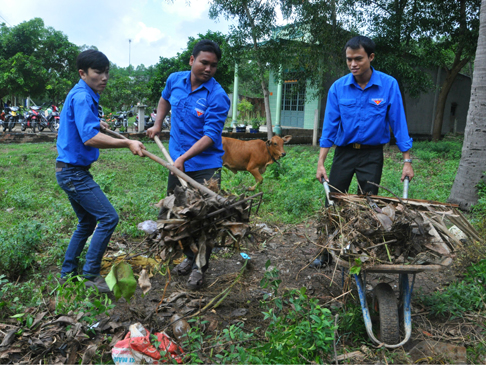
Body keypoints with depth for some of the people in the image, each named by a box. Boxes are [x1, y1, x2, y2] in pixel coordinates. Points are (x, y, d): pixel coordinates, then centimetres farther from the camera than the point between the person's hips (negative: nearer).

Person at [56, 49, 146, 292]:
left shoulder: (83, 95, 14)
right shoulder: (82, 97, -17)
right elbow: (90, 138, -29)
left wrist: (96, 123, 38)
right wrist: (127, 143, -30)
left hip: (71, 171, 11)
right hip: (74, 172, -11)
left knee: (87, 222, 19)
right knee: (109, 218, -11)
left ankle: (68, 274, 28)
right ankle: (91, 274, -1)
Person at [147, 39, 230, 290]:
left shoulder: (218, 97, -16)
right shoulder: (175, 80, 2)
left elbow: (211, 135, -22)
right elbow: (165, 100, 26)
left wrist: (184, 157, -29)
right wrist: (157, 125, 16)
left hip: (205, 166, -6)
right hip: (178, 163, 6)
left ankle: (199, 267, 19)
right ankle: (189, 257, 36)